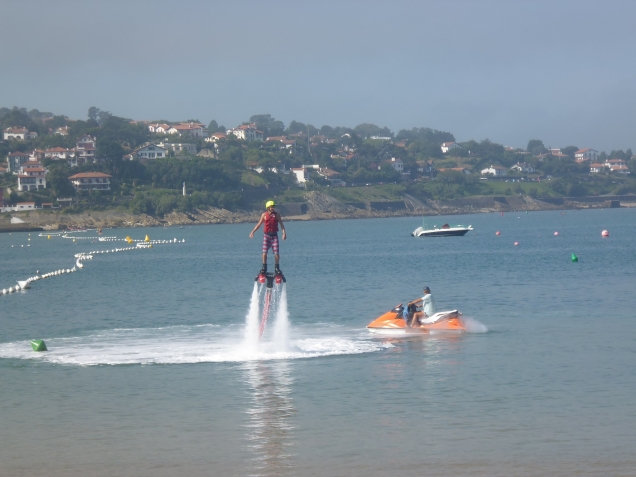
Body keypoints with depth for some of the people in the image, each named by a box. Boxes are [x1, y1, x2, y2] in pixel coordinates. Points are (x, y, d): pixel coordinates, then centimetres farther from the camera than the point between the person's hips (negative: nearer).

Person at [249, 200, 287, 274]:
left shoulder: (277, 215, 1)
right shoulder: (264, 215, 1)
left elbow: (281, 224, -1)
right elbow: (259, 224, 9)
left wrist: (284, 232, -14)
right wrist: (253, 232, 4)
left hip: (274, 235, 0)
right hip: (266, 235, 0)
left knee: (276, 252, -4)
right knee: (264, 252, -6)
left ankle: (277, 268, 8)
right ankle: (264, 267, 3)